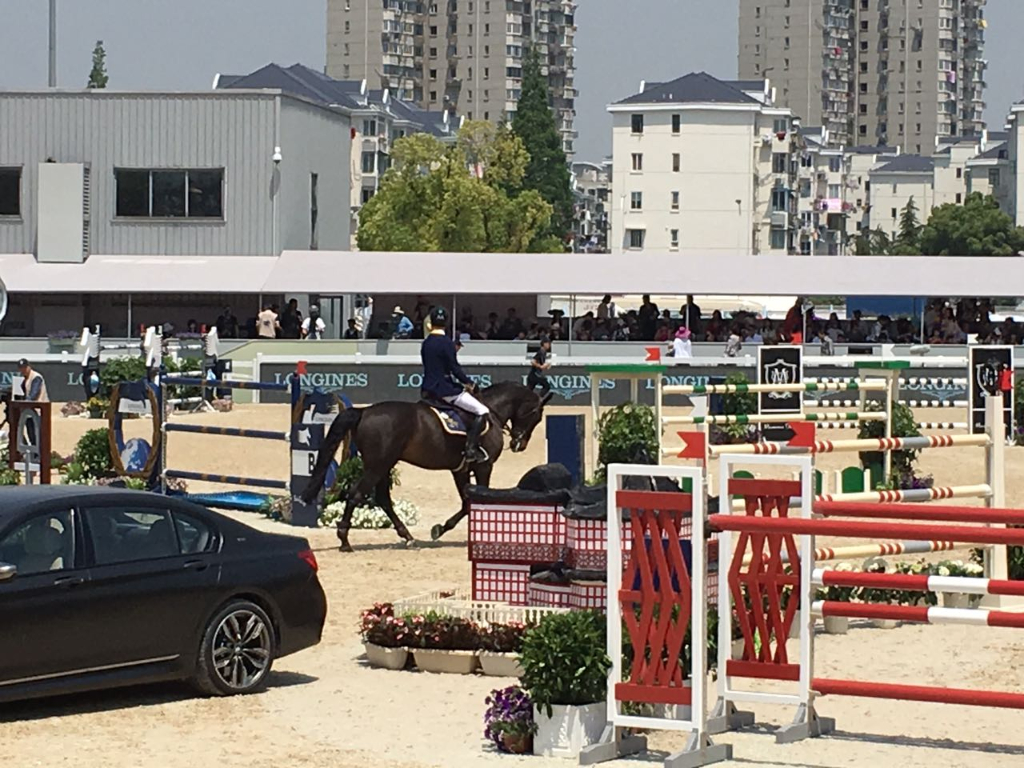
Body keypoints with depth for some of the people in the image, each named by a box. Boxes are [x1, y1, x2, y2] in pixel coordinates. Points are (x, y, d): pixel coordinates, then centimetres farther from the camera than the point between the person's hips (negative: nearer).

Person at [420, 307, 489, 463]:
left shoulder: (426, 343, 8)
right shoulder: (446, 343, -14)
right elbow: (454, 368, -15)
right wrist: (469, 383, -2)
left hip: (428, 390, 8)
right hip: (445, 390, -8)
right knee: (482, 411, -6)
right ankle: (471, 449, -17)